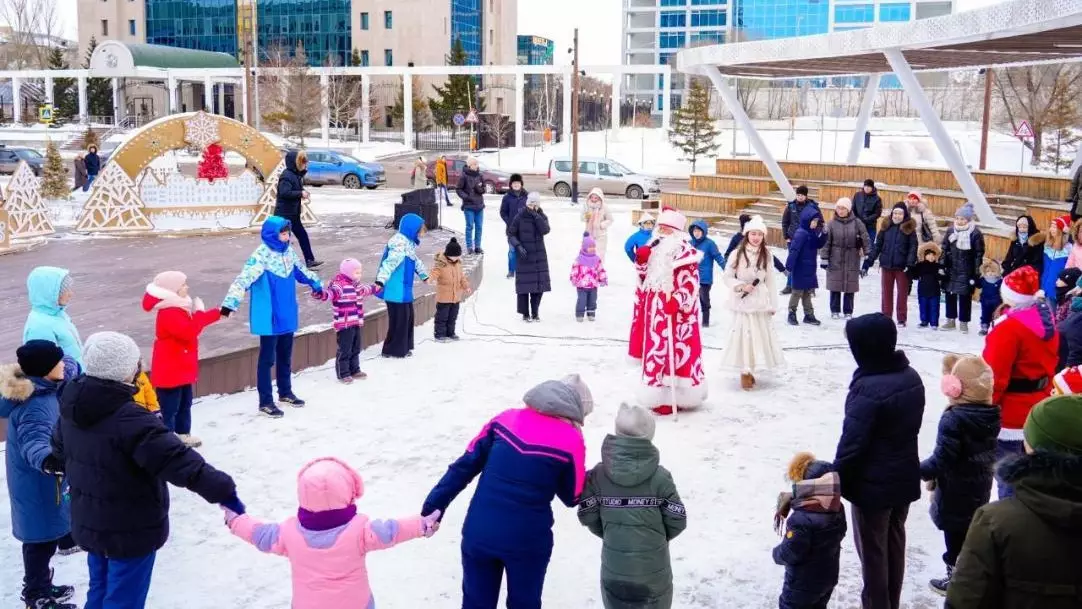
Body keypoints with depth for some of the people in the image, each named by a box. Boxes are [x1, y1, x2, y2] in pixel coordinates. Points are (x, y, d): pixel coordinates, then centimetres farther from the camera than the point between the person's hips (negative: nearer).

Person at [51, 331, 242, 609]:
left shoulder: (74, 405, -1)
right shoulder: (129, 419, -30)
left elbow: (61, 449, 17)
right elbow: (177, 460, -35)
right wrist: (221, 490, -33)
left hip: (90, 523, 8)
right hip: (130, 529, -8)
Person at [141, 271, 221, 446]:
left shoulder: (179, 308, 11)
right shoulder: (168, 313, -24)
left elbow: (193, 326, 24)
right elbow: (189, 332, -34)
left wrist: (219, 313, 21)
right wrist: (199, 312, -23)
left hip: (182, 368, 11)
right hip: (170, 371, -11)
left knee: (185, 404, 23)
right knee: (169, 408, -6)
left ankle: (183, 435, 37)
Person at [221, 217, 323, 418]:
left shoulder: (288, 251, 5)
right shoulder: (261, 255, -19)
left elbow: (301, 271, 25)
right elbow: (244, 279, -30)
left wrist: (316, 284, 39)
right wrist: (230, 303, -41)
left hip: (287, 316, 7)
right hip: (269, 318, -7)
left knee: (285, 356, 19)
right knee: (267, 358, 1)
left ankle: (285, 392, 35)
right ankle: (265, 401, 9)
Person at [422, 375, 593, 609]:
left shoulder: (506, 419, 4)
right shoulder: (571, 440, -7)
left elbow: (465, 466, 4)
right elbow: (572, 497, 4)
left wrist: (433, 507, 5)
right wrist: (596, 479, 21)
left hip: (478, 535, 3)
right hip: (527, 542, -3)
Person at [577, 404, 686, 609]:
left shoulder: (598, 475, -9)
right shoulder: (660, 476, -13)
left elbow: (587, 516, -3)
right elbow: (677, 520, -7)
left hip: (615, 564, 2)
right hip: (653, 564, -1)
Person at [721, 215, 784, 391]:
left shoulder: (766, 255, 2)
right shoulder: (737, 254, -9)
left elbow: (770, 281, 5)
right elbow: (727, 277, -4)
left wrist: (773, 304, 6)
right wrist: (741, 286, -19)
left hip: (761, 302, 4)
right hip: (743, 303, -4)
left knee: (760, 336, 8)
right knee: (744, 335, -3)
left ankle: (751, 371, 21)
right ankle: (745, 372, 6)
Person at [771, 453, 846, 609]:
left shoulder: (800, 520, -32)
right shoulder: (837, 510, -6)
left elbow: (789, 553, -28)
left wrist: (777, 553, -3)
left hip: (803, 582, -8)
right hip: (829, 576, 8)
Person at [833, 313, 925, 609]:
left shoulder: (867, 388, -27)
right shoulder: (912, 377, -1)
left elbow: (852, 444, -23)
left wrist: (837, 483, -12)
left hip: (873, 484, -8)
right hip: (905, 477, 8)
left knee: (873, 552, 8)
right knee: (894, 544, 21)